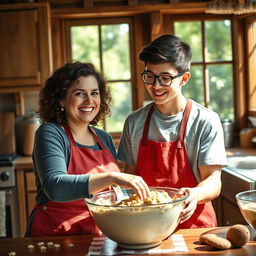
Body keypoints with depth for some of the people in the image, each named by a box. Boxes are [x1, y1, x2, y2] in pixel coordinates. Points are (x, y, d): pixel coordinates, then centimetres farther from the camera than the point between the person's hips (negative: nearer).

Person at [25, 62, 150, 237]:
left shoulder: (105, 139, 14)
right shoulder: (50, 134, -6)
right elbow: (54, 187, -23)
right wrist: (112, 177, -32)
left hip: (101, 237, 7)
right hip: (55, 239, -6)